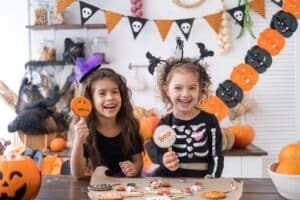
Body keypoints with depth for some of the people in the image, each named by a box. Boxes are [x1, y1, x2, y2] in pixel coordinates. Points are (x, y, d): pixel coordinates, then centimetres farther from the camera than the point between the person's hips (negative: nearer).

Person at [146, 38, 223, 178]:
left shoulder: (209, 121, 1)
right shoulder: (164, 124, 0)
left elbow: (216, 155, 3)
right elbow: (157, 153, 2)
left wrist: (212, 178, -12)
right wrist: (164, 160, -20)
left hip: (201, 179, 1)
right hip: (171, 178, 0)